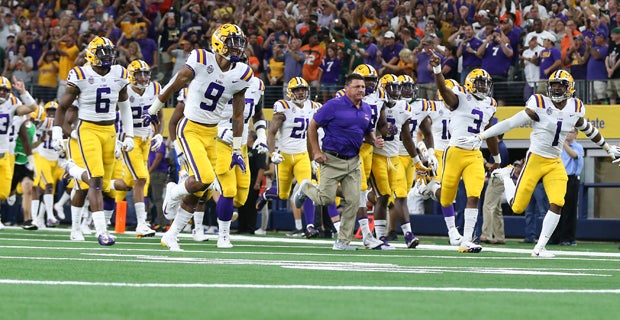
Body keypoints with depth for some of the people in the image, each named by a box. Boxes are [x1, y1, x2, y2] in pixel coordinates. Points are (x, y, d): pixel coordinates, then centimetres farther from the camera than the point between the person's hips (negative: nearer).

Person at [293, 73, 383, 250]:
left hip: (353, 161, 6)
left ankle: (343, 241, 9)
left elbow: (368, 132, 24)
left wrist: (374, 141, 0)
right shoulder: (334, 106, -11)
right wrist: (316, 152, -9)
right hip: (332, 160, -6)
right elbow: (313, 126, -5)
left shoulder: (366, 109, 9)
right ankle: (306, 188, 29)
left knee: (353, 201, 0)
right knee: (326, 199, -5)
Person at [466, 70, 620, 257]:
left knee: (557, 204, -15)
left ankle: (540, 248, -2)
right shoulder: (540, 105, -14)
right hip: (535, 159, -4)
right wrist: (481, 136, -15)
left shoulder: (575, 108, 2)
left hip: (555, 164, 4)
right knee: (518, 207, 0)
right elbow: (510, 123, -13)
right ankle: (505, 176, 31)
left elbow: (588, 129, 21)